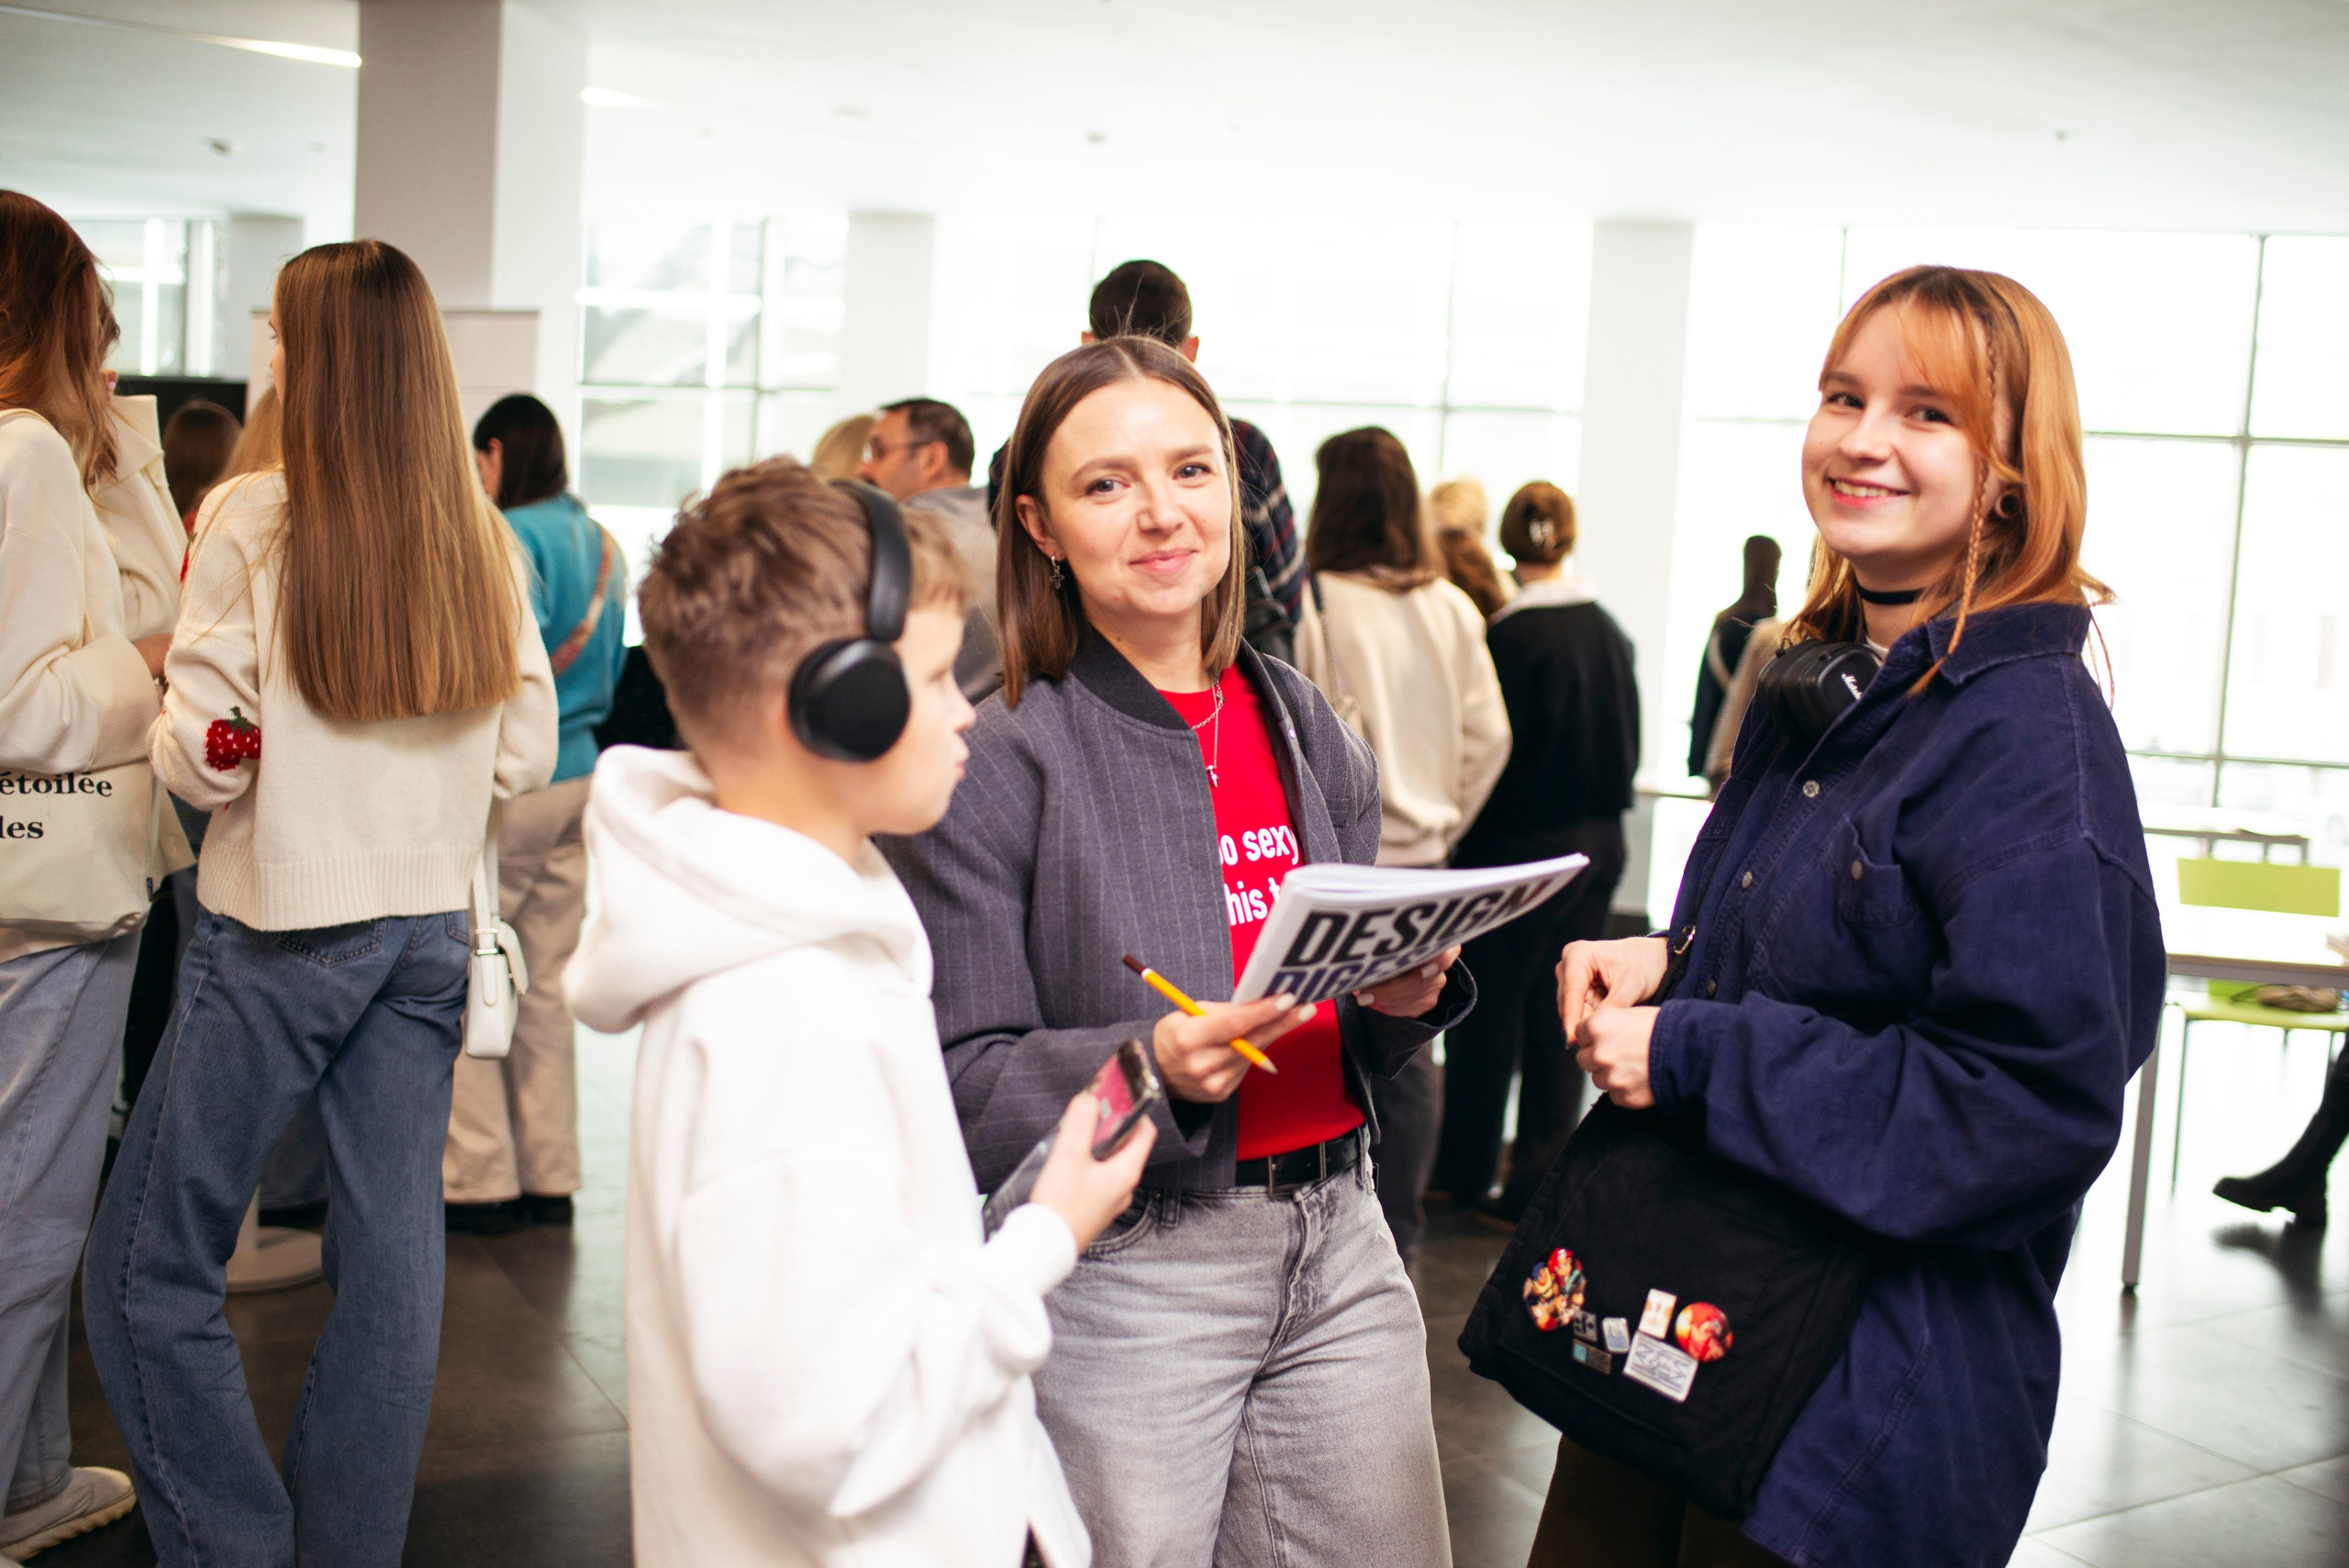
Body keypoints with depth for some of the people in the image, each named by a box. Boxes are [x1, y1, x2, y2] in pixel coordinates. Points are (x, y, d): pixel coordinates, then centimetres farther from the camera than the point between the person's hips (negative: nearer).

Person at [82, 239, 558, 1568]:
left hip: (281, 933, -5)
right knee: (394, 1259, 11)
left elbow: (204, 757, -12)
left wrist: (176, 723, 8)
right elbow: (526, 757, 7)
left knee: (151, 1270, 8)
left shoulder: (255, 522, -12)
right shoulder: (486, 543, 2)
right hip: (429, 931, 5)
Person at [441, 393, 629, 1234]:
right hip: (580, 773, 8)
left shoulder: (508, 538, -13)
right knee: (546, 983, 13)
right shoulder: (602, 543, 11)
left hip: (510, 779, -8)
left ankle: (480, 1179, 5)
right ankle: (550, 1176, 19)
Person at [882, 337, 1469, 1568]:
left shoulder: (1305, 728, 8)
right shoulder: (995, 763, -10)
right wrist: (1153, 1068, -26)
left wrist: (1405, 1000, -7)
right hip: (1124, 1271, -5)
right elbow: (960, 1086, -11)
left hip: (1334, 1239, 5)